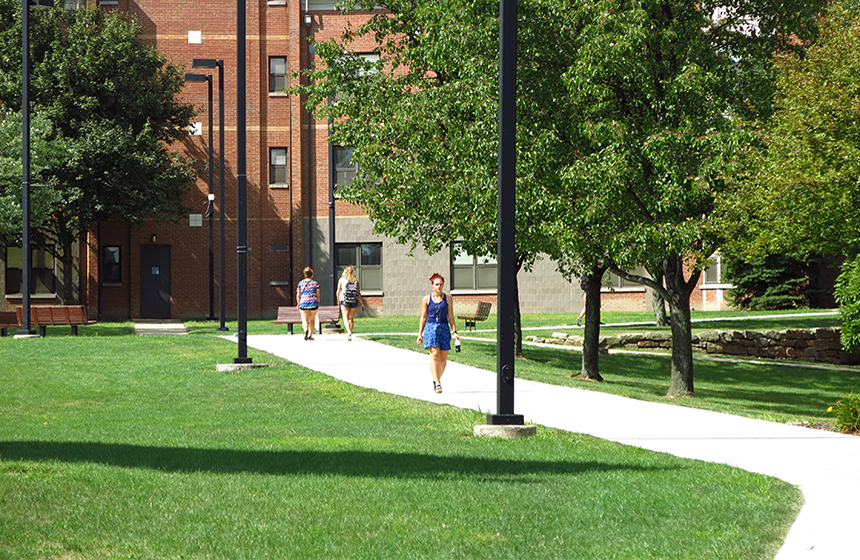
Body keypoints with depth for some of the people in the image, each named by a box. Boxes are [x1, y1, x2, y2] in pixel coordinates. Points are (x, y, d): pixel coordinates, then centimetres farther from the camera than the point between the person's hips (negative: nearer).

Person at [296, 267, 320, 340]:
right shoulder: (315, 283, 3)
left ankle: (306, 330, -31)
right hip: (314, 304, 0)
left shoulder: (300, 283, 6)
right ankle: (310, 335, 18)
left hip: (303, 304, 0)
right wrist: (317, 303, 15)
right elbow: (318, 295, 1)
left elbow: (298, 295, 6)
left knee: (305, 320, 0)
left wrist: (298, 304, 19)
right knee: (312, 320, 17)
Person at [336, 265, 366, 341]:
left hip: (345, 301, -2)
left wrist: (338, 302, 13)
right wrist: (362, 303, 5)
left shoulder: (341, 280, 1)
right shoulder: (356, 281, 5)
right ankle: (349, 334, 16)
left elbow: (338, 292, 1)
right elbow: (358, 293, 1)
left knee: (346, 318, -4)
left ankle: (349, 331, -27)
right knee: (351, 318, 15)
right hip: (354, 301, 2)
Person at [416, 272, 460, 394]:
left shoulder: (447, 299, 7)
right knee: (434, 355, -16)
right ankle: (437, 383, -20)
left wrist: (454, 331, 1)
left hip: (444, 329, 2)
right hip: (430, 328, -2)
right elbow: (423, 317, 9)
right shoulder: (426, 299, 5)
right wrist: (420, 334, 6)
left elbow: (450, 317, 10)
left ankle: (437, 379, 24)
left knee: (443, 359, 3)